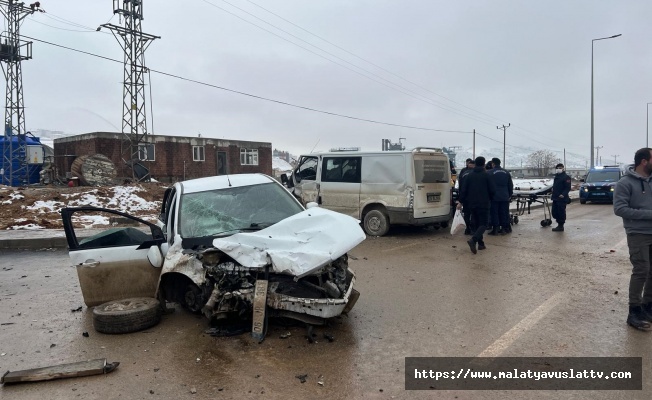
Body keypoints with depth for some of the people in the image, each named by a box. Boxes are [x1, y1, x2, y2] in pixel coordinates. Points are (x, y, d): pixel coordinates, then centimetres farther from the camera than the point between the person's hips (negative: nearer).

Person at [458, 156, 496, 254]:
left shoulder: (469, 176, 4)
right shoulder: (486, 175, -6)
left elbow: (463, 190, 1)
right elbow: (492, 190, -5)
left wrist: (461, 202, 6)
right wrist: (489, 199, 13)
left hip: (472, 204, 4)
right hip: (483, 204, -4)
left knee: (476, 224, 14)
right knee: (483, 224, -3)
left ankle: (480, 244, 16)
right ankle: (473, 240, -26)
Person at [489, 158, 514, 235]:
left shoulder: (490, 173, -6)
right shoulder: (506, 173, 9)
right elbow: (511, 185, 15)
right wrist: (510, 194, 23)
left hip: (494, 197, -4)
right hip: (505, 197, 4)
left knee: (494, 213, 0)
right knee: (504, 213, 10)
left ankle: (495, 229, 0)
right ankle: (504, 228, 12)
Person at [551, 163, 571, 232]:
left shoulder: (566, 177, -7)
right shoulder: (556, 177, 18)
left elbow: (568, 188, -13)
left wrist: (563, 194, -26)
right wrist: (553, 194, 17)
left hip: (562, 198, -9)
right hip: (555, 198, 9)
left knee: (561, 212, -5)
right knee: (554, 212, 9)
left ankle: (561, 226, 2)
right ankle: (559, 225, 22)